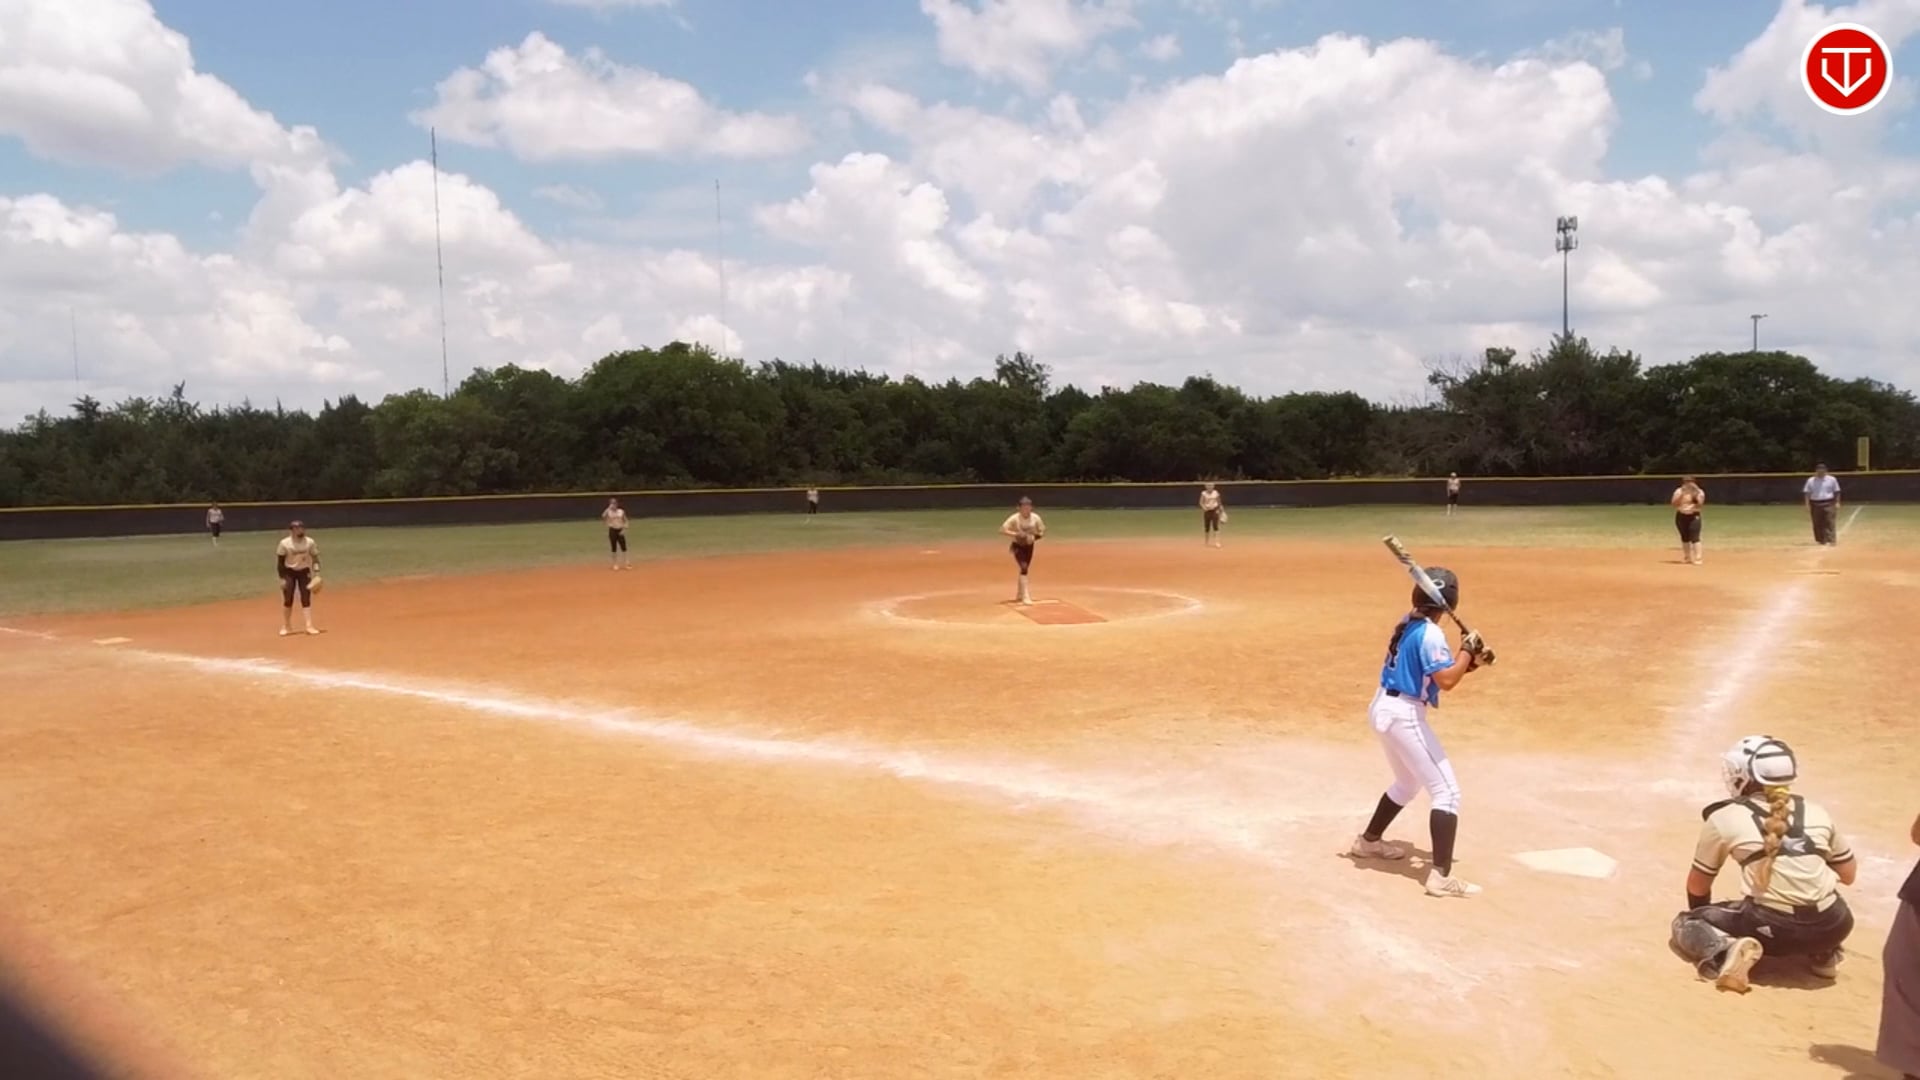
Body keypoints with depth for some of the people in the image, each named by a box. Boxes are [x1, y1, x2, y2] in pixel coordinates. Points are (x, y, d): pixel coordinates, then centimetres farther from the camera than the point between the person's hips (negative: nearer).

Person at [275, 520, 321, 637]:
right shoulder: (284, 543, -12)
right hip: (289, 572, -1)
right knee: (287, 600, 2)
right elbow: (280, 561, -6)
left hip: (304, 572, 1)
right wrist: (282, 578, -10)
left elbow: (315, 558, 1)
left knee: (306, 599, -3)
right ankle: (286, 627, 16)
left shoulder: (310, 542, -7)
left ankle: (309, 626, -3)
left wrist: (316, 574, -9)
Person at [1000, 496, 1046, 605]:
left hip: (1029, 546, 4)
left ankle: (1019, 595, 35)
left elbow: (1042, 531, 1)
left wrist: (1034, 537, -18)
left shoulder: (1035, 518, -10)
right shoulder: (1014, 518, -20)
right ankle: (1025, 596, -22)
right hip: (1017, 546, -4)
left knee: (1025, 569, 16)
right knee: (1023, 568, -19)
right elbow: (1002, 530, -23)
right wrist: (1016, 534, -33)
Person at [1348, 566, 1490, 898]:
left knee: (1408, 783, 29)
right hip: (1404, 714, -9)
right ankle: (1441, 875, -15)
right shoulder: (1431, 634, -17)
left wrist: (1465, 663, 6)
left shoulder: (1408, 623, 9)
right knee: (1447, 792, -7)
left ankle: (1368, 841, 43)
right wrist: (1466, 650, -11)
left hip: (1383, 707, 9)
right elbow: (1446, 680, -25)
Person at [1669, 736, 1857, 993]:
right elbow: (1848, 875, 24)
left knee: (1686, 922, 16)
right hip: (1832, 926, 5)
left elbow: (1697, 888, 16)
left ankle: (1726, 951, -13)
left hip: (1773, 928, -5)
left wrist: (1702, 913, 36)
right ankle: (1824, 954, 17)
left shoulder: (1724, 816, 5)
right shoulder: (1815, 811, 13)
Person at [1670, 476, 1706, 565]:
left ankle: (1697, 558, -15)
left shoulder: (1699, 492, -1)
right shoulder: (1679, 491, 2)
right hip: (1681, 516, 3)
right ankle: (1687, 557, 22)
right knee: (1685, 537, 10)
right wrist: (1681, 495, -18)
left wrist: (1695, 495, -23)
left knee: (1694, 537, -13)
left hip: (1693, 516, -2)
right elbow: (1674, 503, -7)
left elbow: (1700, 504, -13)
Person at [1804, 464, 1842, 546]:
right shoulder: (1811, 481, 4)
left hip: (1828, 504, -1)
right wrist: (1807, 505, -4)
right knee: (1818, 524, 4)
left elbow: (1836, 492, 7)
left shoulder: (1832, 479, 4)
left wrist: (1837, 503, 0)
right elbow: (1807, 493, 3)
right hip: (1815, 504, 1)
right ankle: (1820, 540, 15)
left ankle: (1831, 540, -10)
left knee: (1829, 523, -8)